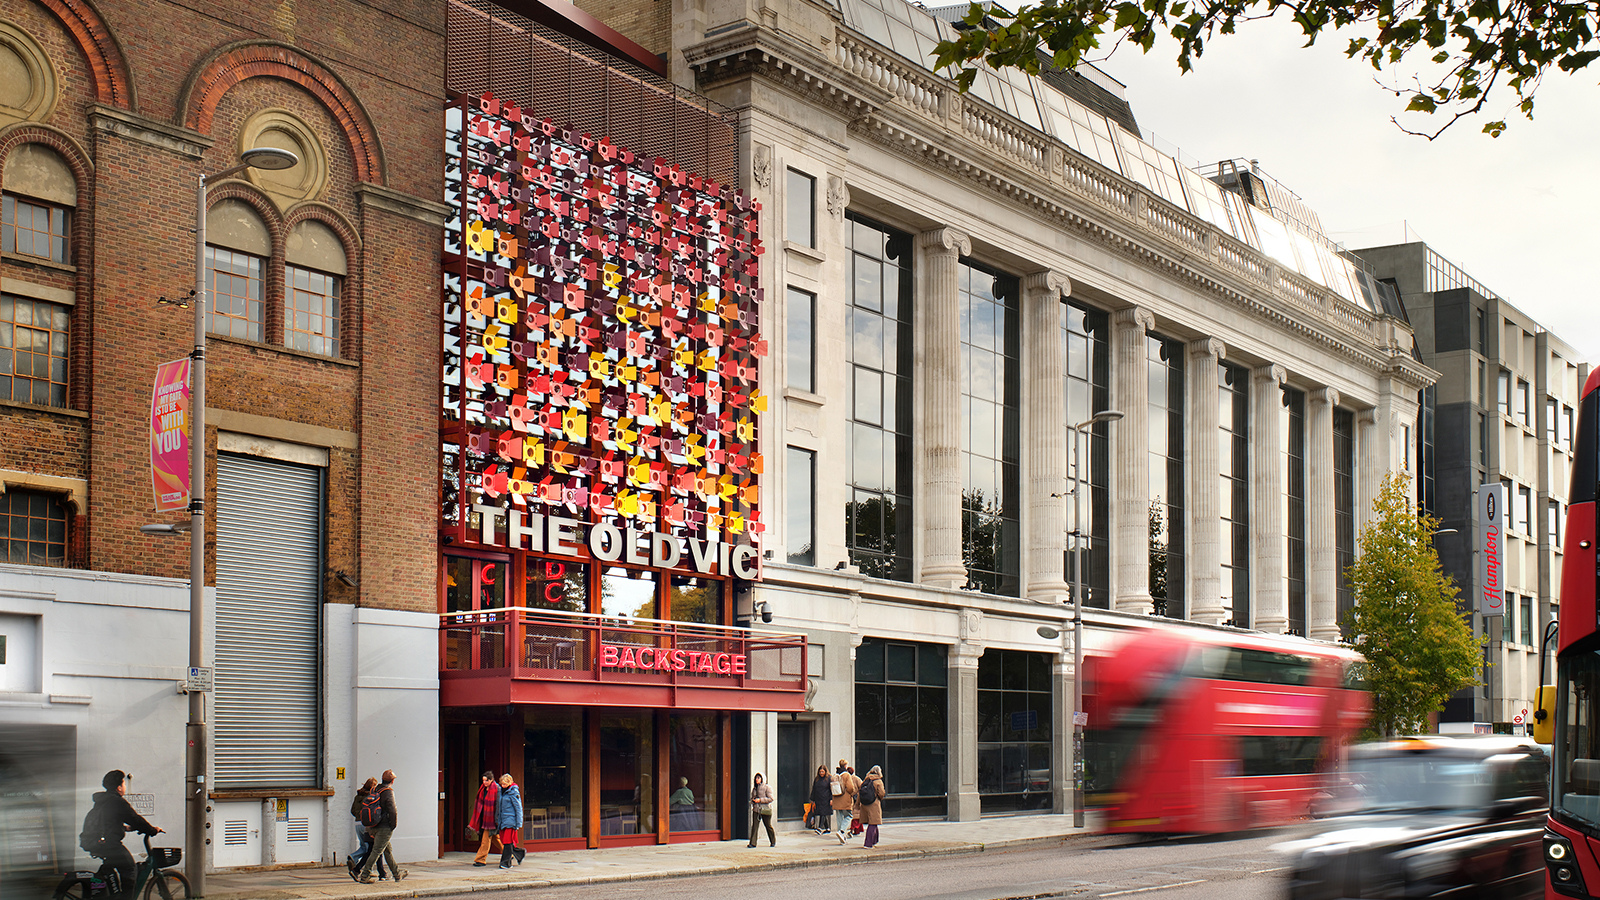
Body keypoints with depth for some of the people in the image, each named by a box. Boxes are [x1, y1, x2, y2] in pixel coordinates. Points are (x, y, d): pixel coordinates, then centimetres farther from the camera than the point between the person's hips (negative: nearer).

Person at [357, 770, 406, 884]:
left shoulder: (376, 790, 11)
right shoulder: (388, 792, -13)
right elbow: (392, 810, -21)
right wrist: (394, 824, -8)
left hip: (375, 827, 9)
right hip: (385, 827, -9)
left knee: (388, 850, 17)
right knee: (377, 851, -6)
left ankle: (397, 874, 27)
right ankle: (364, 876, -7)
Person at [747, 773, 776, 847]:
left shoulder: (767, 787, -4)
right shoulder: (754, 788, 14)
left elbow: (770, 798, -9)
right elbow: (752, 797, 25)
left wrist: (760, 800, -16)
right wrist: (753, 800, 0)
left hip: (765, 810, -4)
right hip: (756, 809, 4)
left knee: (768, 826, 5)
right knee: (754, 826, -8)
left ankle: (773, 842, 22)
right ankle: (753, 843, -10)